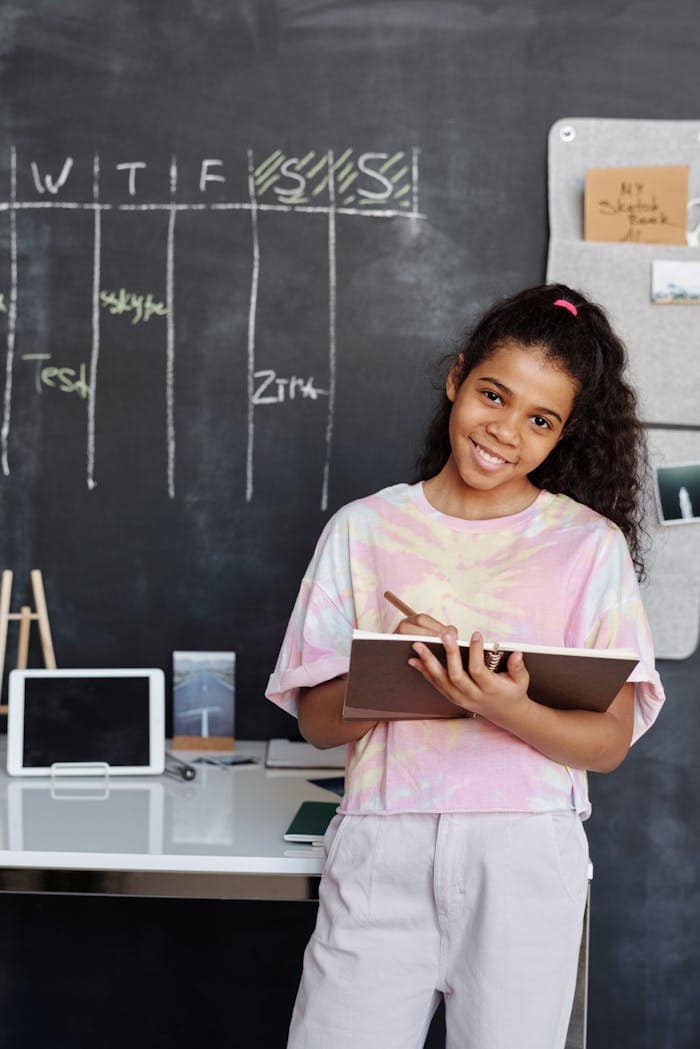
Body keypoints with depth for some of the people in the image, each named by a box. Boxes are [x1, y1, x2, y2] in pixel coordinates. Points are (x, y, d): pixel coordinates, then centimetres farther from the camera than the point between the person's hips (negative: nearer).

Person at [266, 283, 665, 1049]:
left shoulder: (590, 545, 3)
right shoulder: (363, 530, 6)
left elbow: (609, 742, -1)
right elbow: (317, 722, 4)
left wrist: (507, 710, -20)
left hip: (525, 856, 0)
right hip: (381, 850, 1)